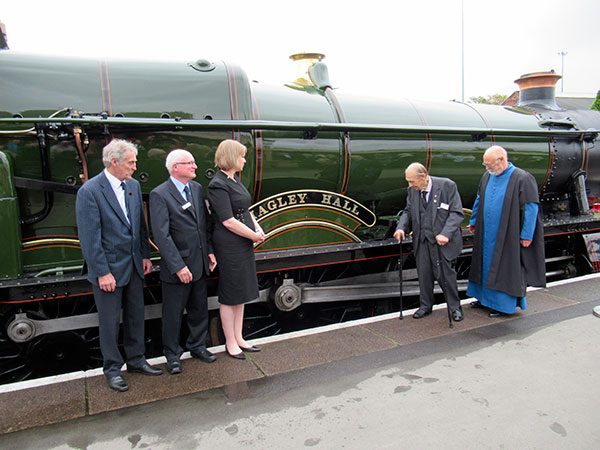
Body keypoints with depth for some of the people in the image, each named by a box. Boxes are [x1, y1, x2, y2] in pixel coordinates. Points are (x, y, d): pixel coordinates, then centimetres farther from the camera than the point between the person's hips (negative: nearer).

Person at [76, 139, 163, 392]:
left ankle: (136, 360, 34)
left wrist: (145, 256, 9)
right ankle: (112, 368, 27)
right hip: (108, 268, -6)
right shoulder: (89, 191, -15)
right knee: (110, 321, 8)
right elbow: (90, 238, -16)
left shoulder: (133, 185, 5)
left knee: (136, 315, 17)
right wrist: (102, 272, -17)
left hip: (134, 266, 6)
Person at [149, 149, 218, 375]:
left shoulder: (197, 188, 7)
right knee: (173, 314, 10)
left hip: (200, 263, 6)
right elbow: (161, 235, -19)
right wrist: (178, 266, -21)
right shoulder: (159, 195, -14)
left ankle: (197, 346, 38)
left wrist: (210, 251, 6)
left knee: (199, 309, 19)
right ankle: (172, 355, 29)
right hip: (176, 267, -6)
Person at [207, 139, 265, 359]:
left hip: (244, 243, 9)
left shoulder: (235, 180, 12)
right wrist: (254, 235, -12)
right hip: (229, 246, -9)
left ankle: (238, 338, 28)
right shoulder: (218, 185, -16)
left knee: (241, 292, 15)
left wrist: (257, 227, 0)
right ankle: (231, 343, 18)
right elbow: (228, 221, -20)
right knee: (230, 294, 3)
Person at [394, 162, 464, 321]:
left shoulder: (447, 186, -12)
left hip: (442, 240, -4)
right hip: (422, 240, 4)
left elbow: (457, 213, -12)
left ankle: (455, 307, 24)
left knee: (446, 274, 3)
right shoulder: (412, 190, 3)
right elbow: (408, 211, 12)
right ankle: (425, 306, 29)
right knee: (424, 274, 11)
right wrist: (401, 227, -7)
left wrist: (446, 234, -23)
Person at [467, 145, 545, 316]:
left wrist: (526, 235, -14)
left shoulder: (523, 179, -13)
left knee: (505, 267, 2)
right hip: (486, 235, 6)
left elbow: (531, 209, -13)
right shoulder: (487, 177, 5)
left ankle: (502, 303, 14)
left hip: (507, 236, -6)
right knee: (485, 264, 14)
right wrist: (473, 222, 18)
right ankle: (484, 297, 28)